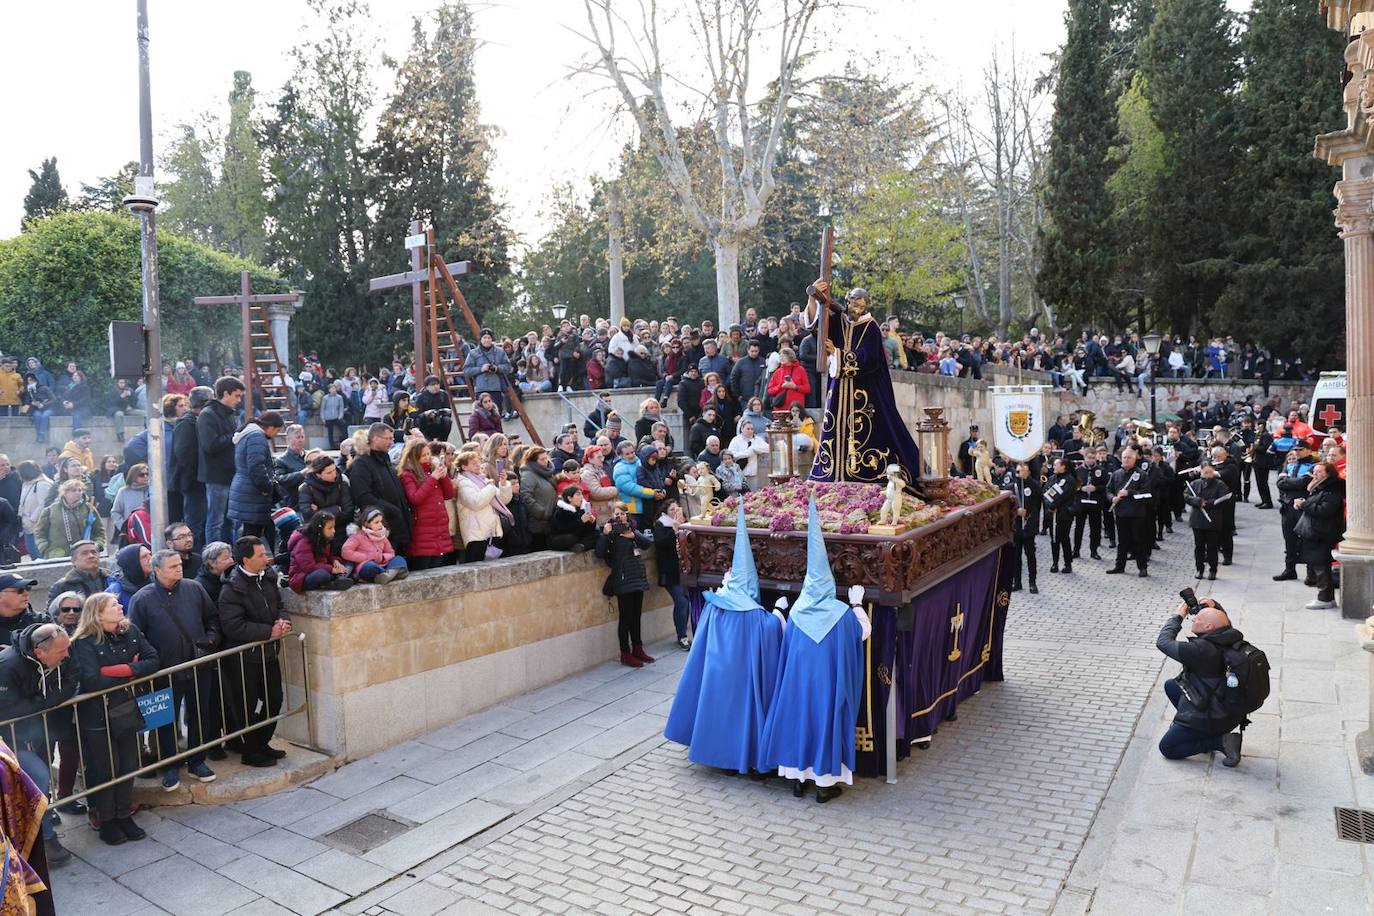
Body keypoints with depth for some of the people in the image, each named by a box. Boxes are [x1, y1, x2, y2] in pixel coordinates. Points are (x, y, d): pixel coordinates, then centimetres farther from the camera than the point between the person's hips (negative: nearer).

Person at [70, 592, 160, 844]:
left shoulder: (130, 631, 0)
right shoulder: (85, 643, -15)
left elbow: (154, 661, -5)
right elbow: (92, 681, -25)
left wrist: (123, 669, -20)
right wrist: (130, 674, -13)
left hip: (126, 710, 5)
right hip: (98, 716, -5)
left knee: (129, 765, 11)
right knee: (106, 769, 6)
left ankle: (124, 815, 27)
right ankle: (106, 821, 23)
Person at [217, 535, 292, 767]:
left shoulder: (267, 578, 3)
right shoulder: (232, 588, -19)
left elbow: (279, 605, 15)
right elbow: (233, 626, -24)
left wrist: (283, 621, -7)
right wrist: (269, 631, -21)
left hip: (268, 652, 7)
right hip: (245, 658, -7)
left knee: (274, 699, 15)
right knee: (249, 706, 6)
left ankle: (262, 744, 33)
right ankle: (251, 753, 21)